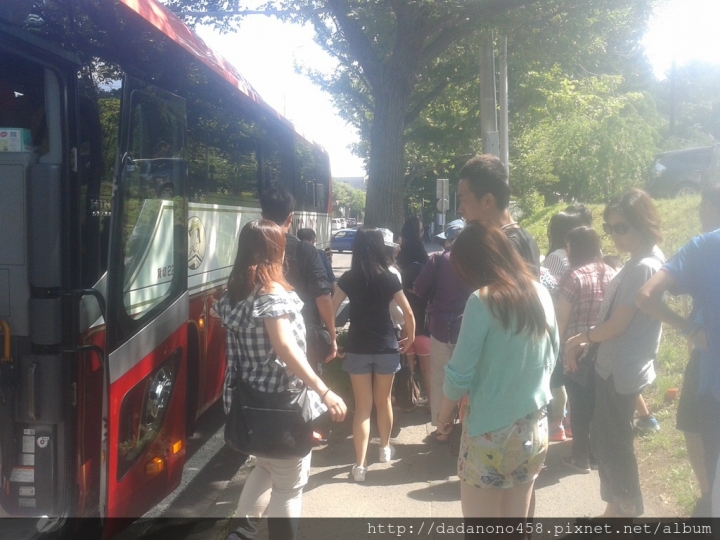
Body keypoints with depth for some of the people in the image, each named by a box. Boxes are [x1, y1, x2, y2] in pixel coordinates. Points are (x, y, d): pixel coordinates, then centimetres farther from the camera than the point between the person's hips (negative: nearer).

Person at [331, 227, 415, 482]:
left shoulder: (348, 279, -3)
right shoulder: (389, 278, -5)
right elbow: (408, 313, -3)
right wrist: (410, 337, 12)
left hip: (357, 348, 0)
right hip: (386, 347, 0)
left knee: (362, 406, 5)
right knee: (384, 400, 19)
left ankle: (360, 464, 1)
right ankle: (385, 448, 37)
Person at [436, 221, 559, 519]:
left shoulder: (482, 300, -16)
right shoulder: (541, 294, 2)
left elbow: (460, 372, -12)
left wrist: (444, 413, 4)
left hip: (490, 431, -6)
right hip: (534, 428, 6)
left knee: (479, 515, 8)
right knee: (517, 514, 17)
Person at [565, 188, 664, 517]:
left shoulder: (642, 267, -22)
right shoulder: (644, 262, 9)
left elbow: (617, 325, -21)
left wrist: (581, 338, -5)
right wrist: (587, 341, 4)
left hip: (620, 370, -10)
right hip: (616, 366, 10)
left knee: (613, 444, 4)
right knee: (605, 441, 18)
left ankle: (624, 509, 20)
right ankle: (619, 507, 31)